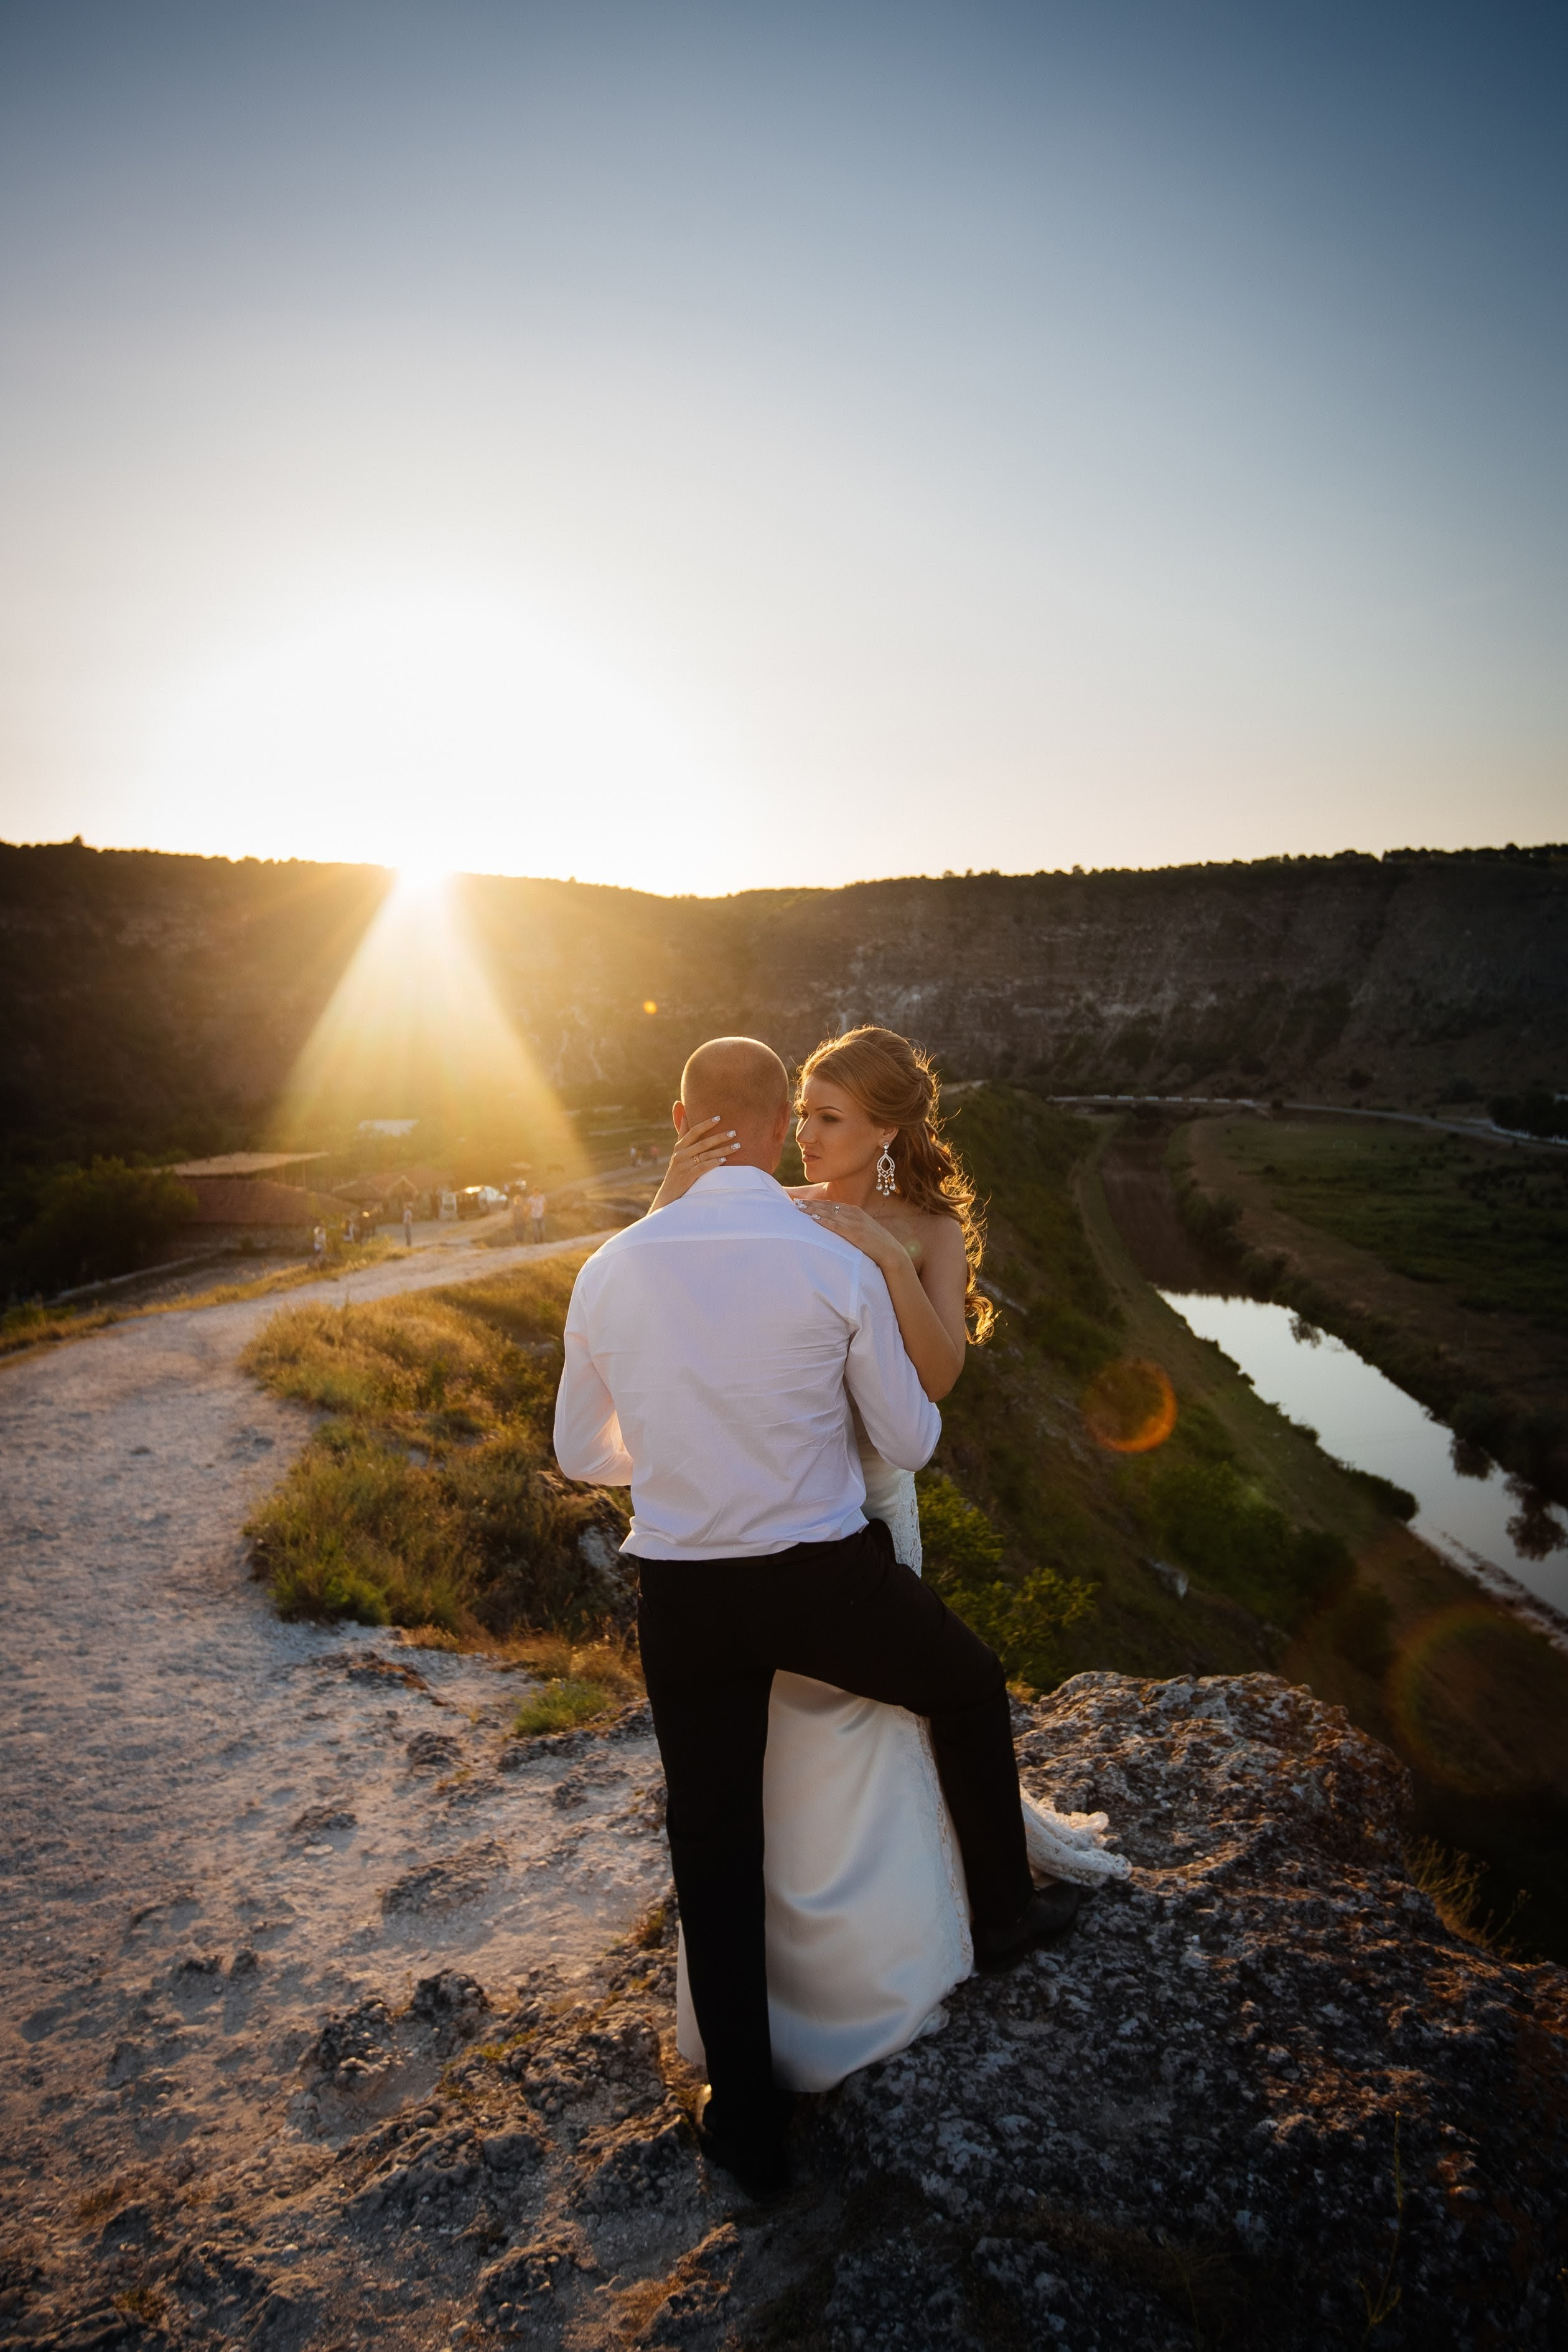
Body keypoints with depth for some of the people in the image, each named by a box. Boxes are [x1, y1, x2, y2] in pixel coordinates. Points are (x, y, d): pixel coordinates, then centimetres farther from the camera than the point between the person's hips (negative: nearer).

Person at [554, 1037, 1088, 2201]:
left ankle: (748, 2117, 35)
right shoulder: (839, 1265, -16)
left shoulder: (609, 1269, -7)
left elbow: (582, 1452, 5)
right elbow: (912, 1442, -4)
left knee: (714, 1850, 19)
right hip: (826, 1579, -2)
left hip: (682, 1595, 3)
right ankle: (1004, 1910, 47)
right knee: (971, 1684, 28)